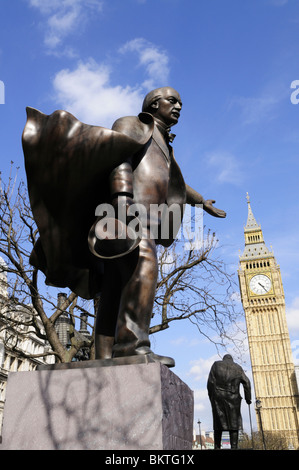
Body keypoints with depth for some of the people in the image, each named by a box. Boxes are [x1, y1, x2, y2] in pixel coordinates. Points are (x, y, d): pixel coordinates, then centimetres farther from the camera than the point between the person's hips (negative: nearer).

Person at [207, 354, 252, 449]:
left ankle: (217, 446, 0)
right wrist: (248, 398, 5)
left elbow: (210, 381, 1)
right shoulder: (238, 367, 13)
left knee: (218, 423, 5)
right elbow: (246, 382, 3)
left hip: (218, 397, 0)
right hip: (233, 398, 0)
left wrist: (211, 396, 6)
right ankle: (234, 446, -6)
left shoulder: (216, 364, 10)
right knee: (234, 423, 2)